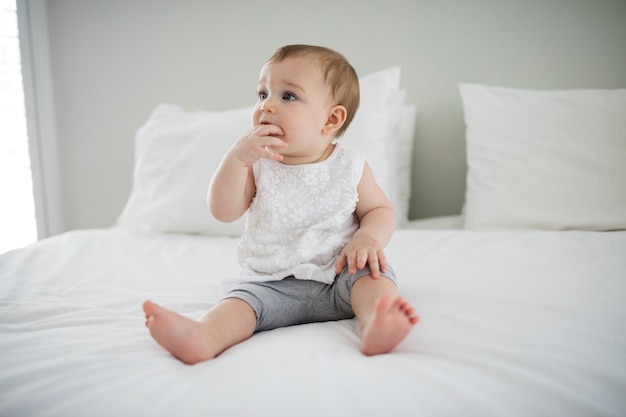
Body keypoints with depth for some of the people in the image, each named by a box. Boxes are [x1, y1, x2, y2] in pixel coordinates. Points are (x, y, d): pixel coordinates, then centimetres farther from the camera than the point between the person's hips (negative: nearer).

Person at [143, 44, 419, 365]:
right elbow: (223, 212, -6)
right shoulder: (258, 165, 2)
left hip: (339, 277, 0)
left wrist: (368, 238, -16)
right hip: (272, 283, 0)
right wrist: (237, 157, -20)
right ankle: (203, 336, -51)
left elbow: (380, 209, 7)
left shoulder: (350, 167, 1)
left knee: (372, 270, -26)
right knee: (243, 298, -25)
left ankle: (376, 325, -52)